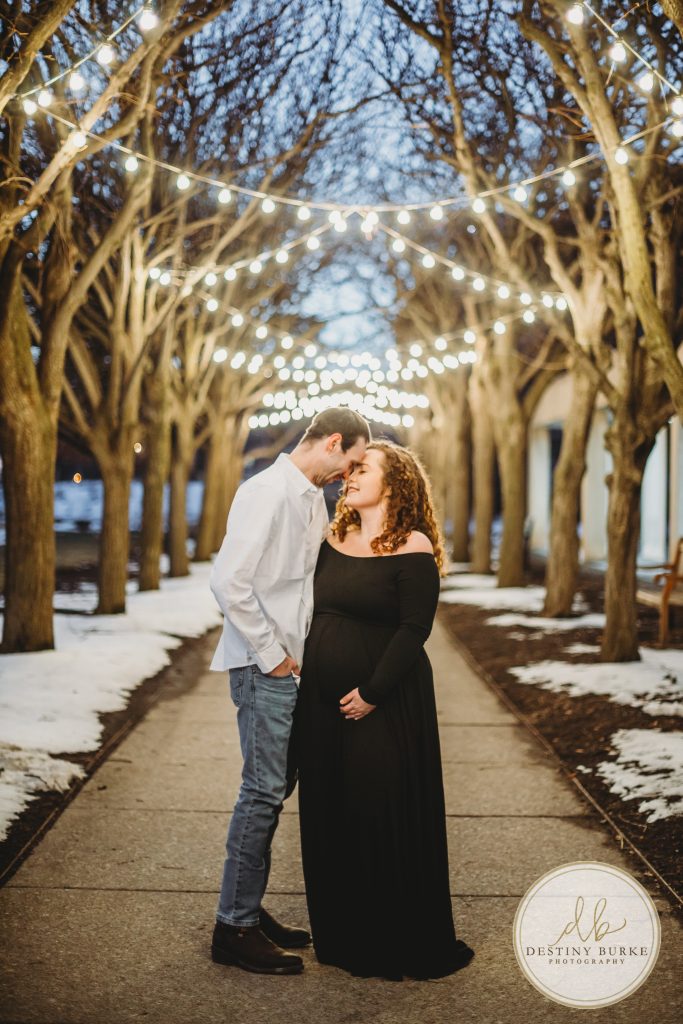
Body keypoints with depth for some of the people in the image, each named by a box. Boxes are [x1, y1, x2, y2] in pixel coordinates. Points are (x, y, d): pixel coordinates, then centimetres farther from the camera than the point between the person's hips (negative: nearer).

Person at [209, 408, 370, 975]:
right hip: (265, 667, -9)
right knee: (264, 791, -5)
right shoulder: (267, 492, -15)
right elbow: (229, 580, -21)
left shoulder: (314, 497, 14)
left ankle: (249, 910, 25)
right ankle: (234, 928, 5)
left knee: (276, 786, 14)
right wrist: (272, 655, -16)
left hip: (293, 663, 9)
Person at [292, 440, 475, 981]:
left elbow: (414, 629, -15)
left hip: (384, 706, -7)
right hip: (324, 702, 7)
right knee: (330, 816, 11)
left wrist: (372, 693, -18)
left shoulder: (412, 548, -10)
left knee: (385, 816, -1)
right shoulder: (335, 542, 11)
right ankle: (341, 934, 25)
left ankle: (399, 945, 14)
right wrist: (309, 681, 10)